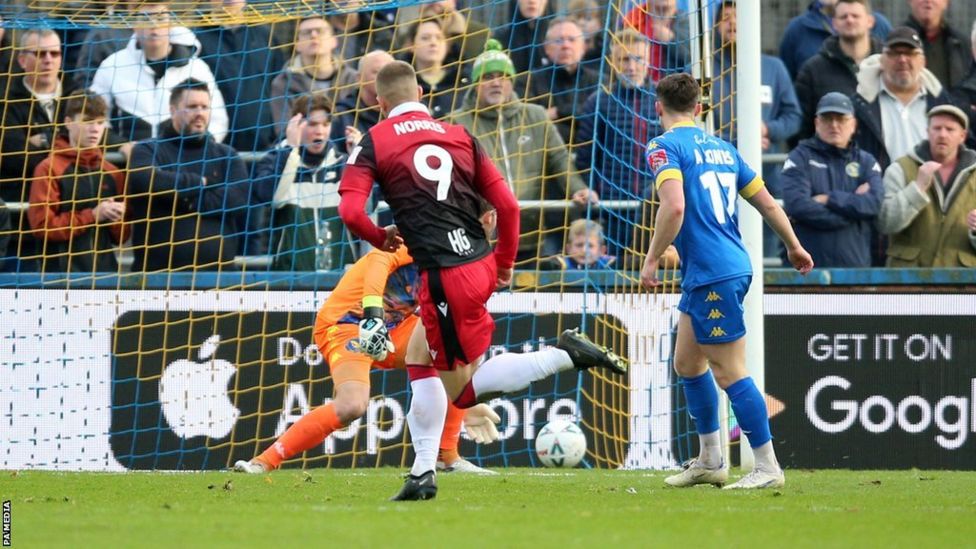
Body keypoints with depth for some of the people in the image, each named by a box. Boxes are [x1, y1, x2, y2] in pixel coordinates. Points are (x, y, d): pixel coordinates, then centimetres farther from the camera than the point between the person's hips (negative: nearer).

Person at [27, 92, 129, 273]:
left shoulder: (112, 173, 13)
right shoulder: (49, 169, -3)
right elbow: (42, 225, -11)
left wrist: (118, 219, -7)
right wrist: (92, 215, -13)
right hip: (62, 274, -5)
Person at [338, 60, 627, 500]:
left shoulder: (374, 143, 1)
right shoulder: (459, 136, 13)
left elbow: (350, 212, -11)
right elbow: (507, 205, 9)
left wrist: (381, 238, 10)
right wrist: (505, 263, 23)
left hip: (445, 276, -7)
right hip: (481, 263, 7)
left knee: (463, 389, 1)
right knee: (419, 357, 21)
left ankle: (566, 355, -13)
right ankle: (423, 472, 18)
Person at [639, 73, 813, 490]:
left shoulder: (664, 147, -7)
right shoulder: (722, 148, 15)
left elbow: (674, 207, -23)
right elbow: (766, 202, 18)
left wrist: (651, 260, -14)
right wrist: (794, 247, 32)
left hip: (712, 275, -9)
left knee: (729, 373, -6)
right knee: (687, 363, 18)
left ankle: (767, 468, -6)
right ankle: (710, 462, 23)